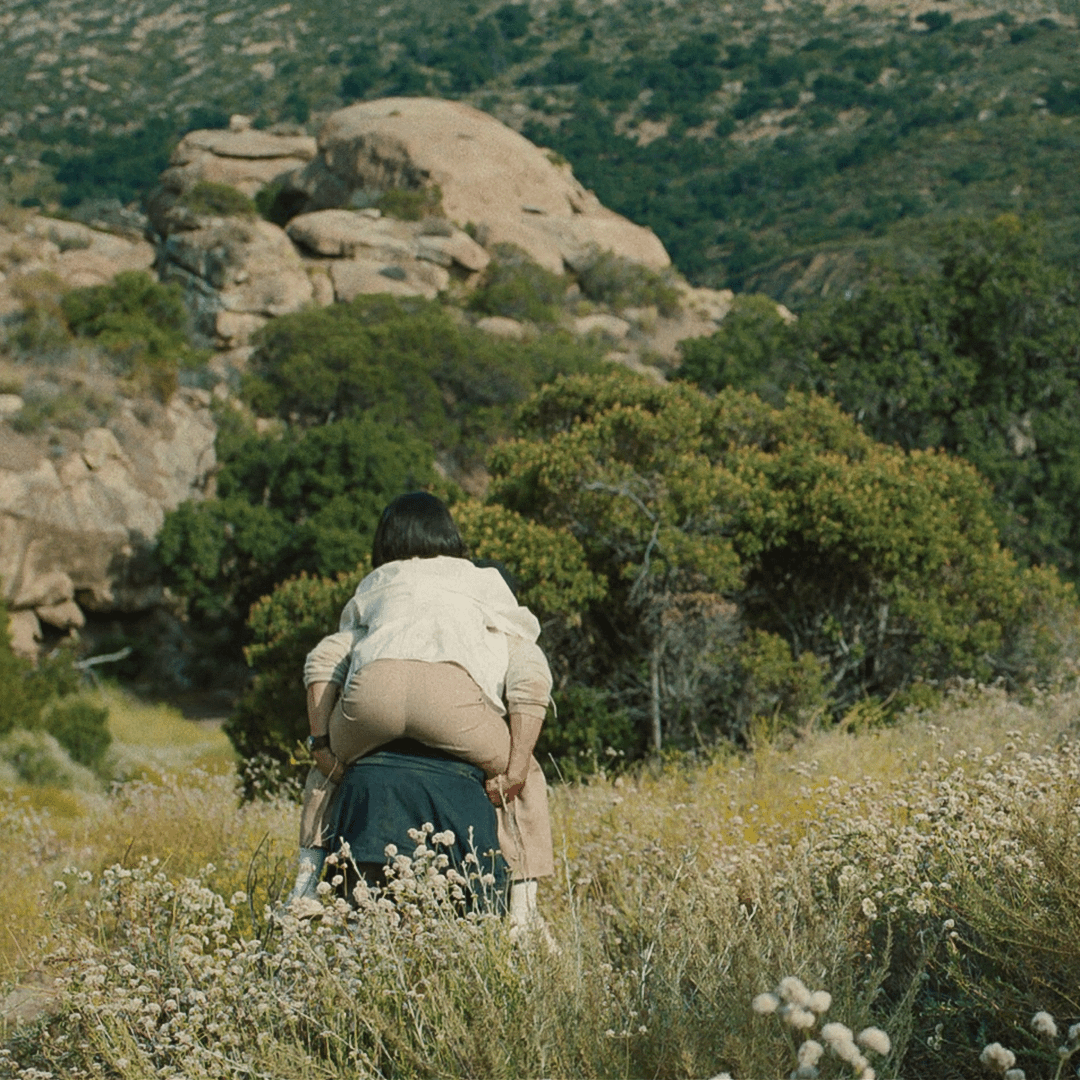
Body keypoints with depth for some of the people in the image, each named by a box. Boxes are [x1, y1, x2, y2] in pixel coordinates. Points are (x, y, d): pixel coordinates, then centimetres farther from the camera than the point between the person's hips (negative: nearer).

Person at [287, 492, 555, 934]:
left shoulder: (373, 588, 39)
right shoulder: (487, 586, 34)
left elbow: (322, 659, 23)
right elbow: (531, 675, 18)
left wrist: (322, 743, 25)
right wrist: (513, 771, 16)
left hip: (372, 686, 2)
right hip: (453, 692, -2)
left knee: (329, 767, 35)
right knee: (526, 777, 24)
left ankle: (309, 874, 24)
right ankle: (523, 908, 15)